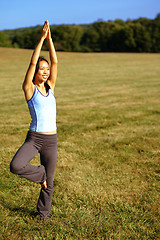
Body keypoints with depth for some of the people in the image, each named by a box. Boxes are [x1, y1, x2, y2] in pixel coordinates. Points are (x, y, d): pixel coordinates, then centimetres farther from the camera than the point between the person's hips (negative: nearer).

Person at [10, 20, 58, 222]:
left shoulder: (50, 87, 8)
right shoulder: (29, 89, -4)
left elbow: (55, 62, 0)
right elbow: (32, 62, -13)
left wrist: (49, 38, -5)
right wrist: (41, 38, -13)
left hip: (51, 140, 3)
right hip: (33, 138, -3)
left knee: (49, 182, 11)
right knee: (16, 166, -28)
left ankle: (43, 212, 35)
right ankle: (40, 173, 3)